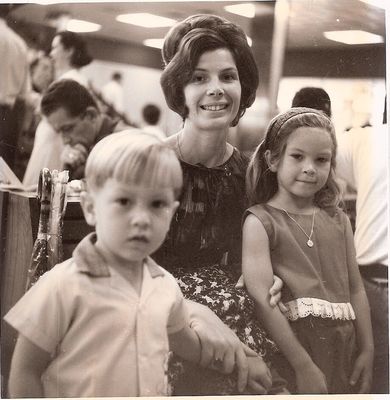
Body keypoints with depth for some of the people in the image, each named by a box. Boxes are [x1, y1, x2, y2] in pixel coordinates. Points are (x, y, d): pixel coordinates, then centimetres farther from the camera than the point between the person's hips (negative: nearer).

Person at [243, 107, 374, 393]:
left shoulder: (338, 221, 7)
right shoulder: (260, 222, -9)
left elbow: (356, 289, 9)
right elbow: (262, 299, -16)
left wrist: (367, 350, 4)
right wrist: (304, 366, -18)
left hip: (344, 352, 5)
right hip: (289, 351, -4)